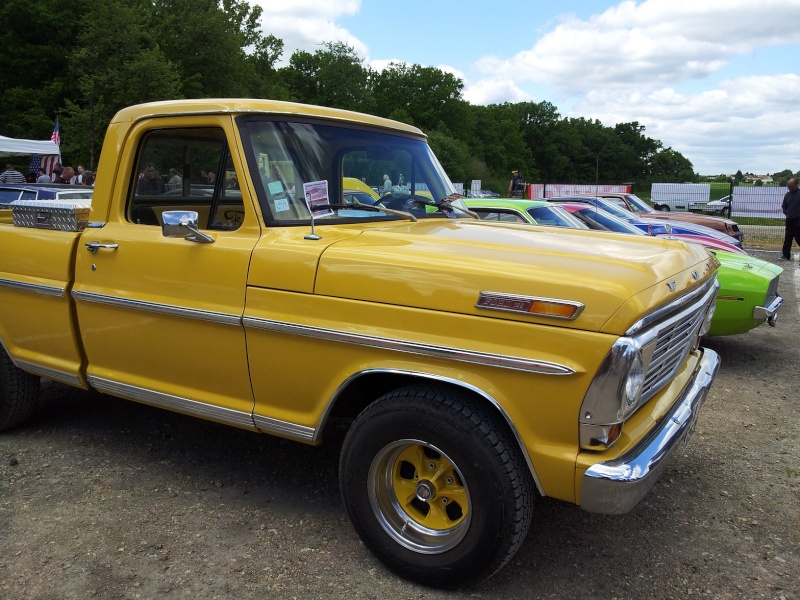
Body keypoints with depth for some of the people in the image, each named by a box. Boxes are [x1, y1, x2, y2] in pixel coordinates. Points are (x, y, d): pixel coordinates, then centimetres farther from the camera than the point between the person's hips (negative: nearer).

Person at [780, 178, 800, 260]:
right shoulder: (787, 195, 8)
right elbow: (784, 206, 18)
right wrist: (787, 214, 3)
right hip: (789, 220, 5)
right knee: (787, 238, 6)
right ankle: (786, 255, 10)